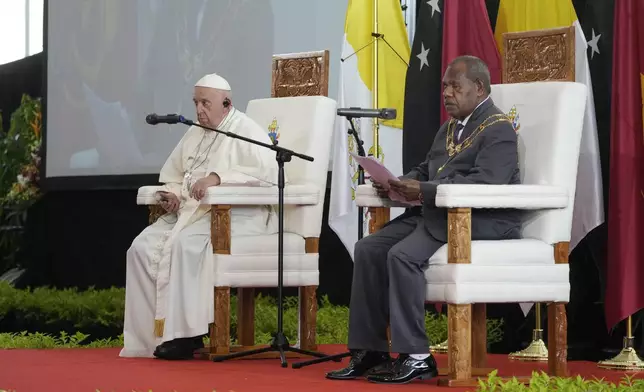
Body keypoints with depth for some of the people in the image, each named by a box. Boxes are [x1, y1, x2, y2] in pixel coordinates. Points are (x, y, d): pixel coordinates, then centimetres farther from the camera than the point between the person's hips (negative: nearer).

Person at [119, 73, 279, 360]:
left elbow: (267, 172, -21)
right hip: (190, 211, 8)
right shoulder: (194, 134, 20)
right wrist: (171, 193, 4)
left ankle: (186, 335, -27)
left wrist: (217, 177, -28)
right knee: (142, 247, -14)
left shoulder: (246, 131, -4)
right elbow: (172, 175, 29)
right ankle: (148, 335, -15)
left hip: (236, 214, -8)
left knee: (186, 244, -34)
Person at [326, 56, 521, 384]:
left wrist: (423, 191, -27)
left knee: (403, 255, -29)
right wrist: (398, 184, 2)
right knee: (368, 249, -5)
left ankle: (416, 358, -23)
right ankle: (370, 351, -5)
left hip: (481, 222, -10)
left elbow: (484, 183, -23)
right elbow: (424, 170, 26)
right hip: (436, 215, 10)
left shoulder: (498, 129, -9)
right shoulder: (449, 127, 21)